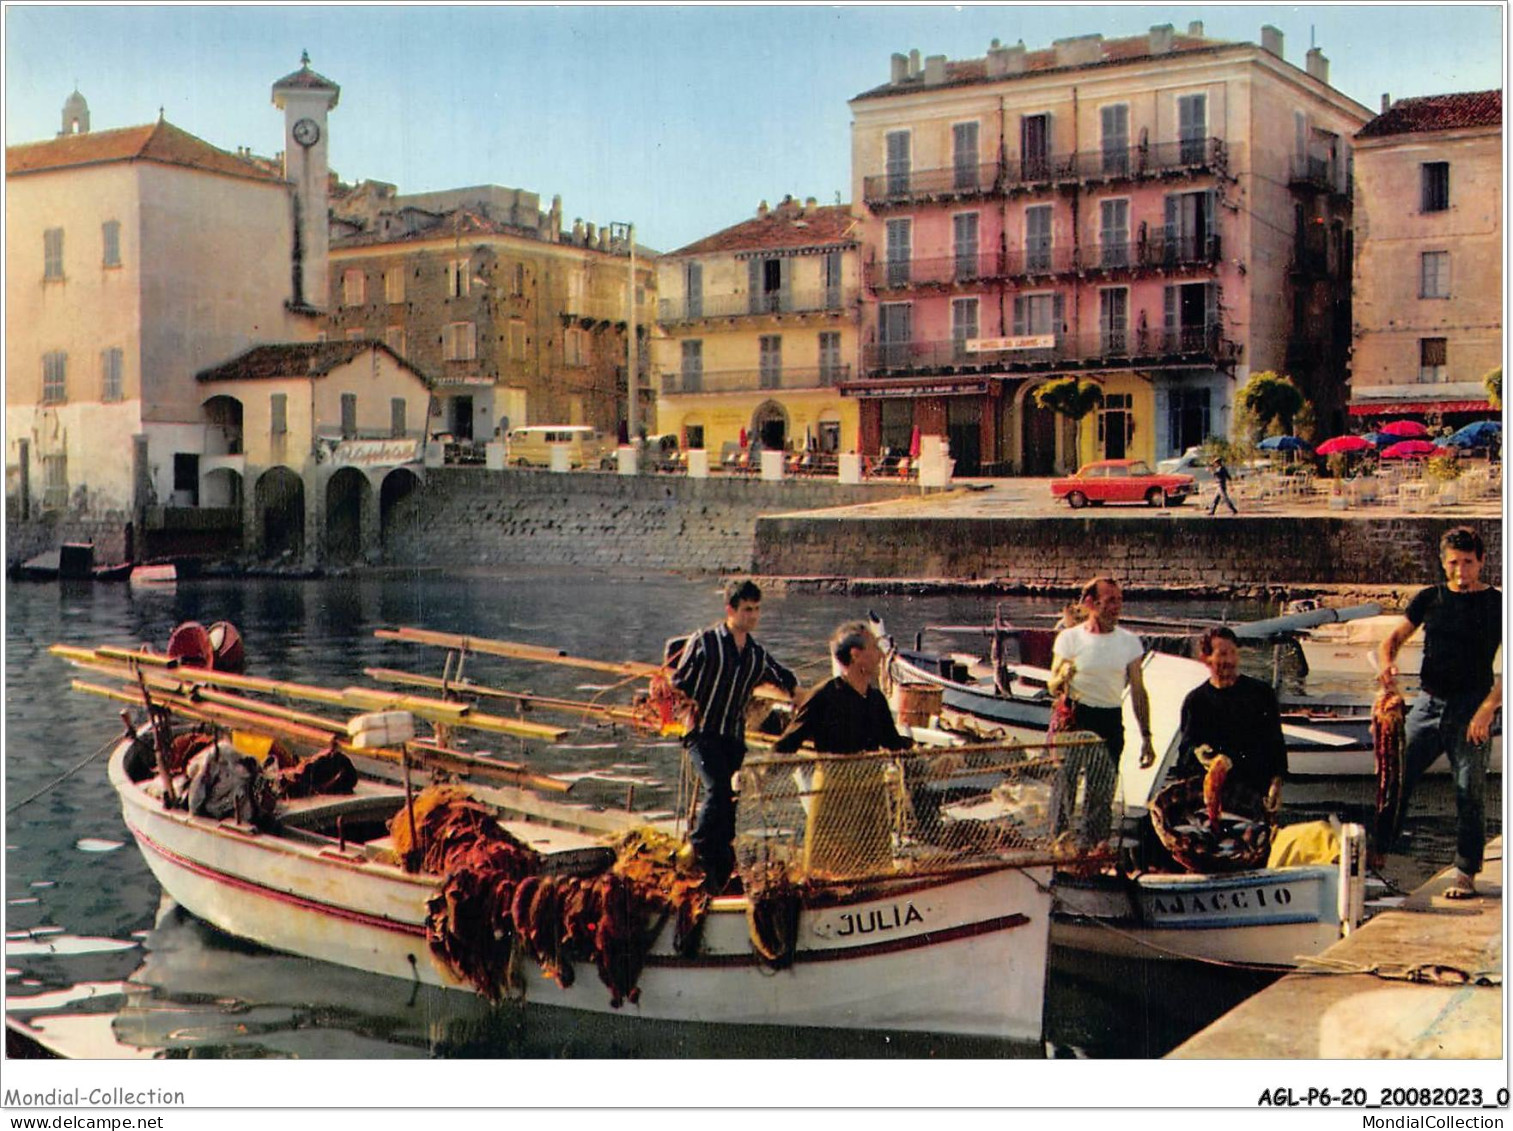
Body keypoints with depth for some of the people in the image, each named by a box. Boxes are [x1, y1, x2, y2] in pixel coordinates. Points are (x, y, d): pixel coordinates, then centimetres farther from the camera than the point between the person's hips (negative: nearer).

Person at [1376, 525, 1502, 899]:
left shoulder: (1496, 604, 0)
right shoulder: (1429, 599, 10)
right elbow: (1394, 637, 11)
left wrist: (1487, 709, -17)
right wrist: (1386, 664, -12)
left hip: (1471, 707, -3)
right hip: (1428, 702, 3)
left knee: (1470, 791, -2)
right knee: (1396, 776, 1)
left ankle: (1465, 872, 6)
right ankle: (1374, 853, 11)